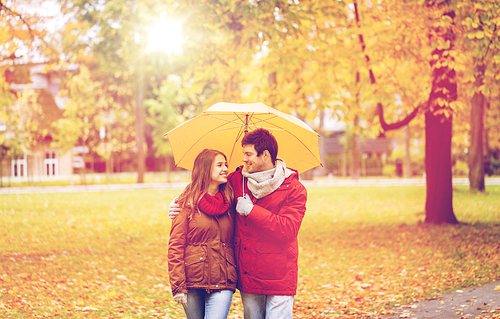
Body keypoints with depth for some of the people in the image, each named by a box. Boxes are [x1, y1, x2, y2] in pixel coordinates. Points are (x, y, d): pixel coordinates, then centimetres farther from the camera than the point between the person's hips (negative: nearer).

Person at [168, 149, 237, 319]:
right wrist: (178, 286, -10)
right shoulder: (187, 203, -1)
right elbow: (175, 245, -4)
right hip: (192, 282, -1)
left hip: (223, 283, 2)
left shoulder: (229, 202, 9)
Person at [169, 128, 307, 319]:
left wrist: (251, 210, -15)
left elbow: (288, 231, -17)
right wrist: (179, 203, 7)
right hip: (248, 278, 4)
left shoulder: (294, 189, -6)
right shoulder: (236, 181, 6)